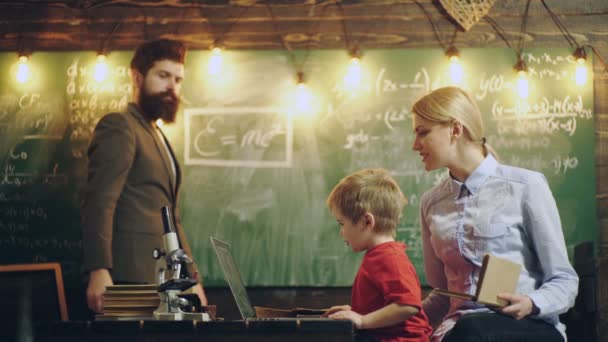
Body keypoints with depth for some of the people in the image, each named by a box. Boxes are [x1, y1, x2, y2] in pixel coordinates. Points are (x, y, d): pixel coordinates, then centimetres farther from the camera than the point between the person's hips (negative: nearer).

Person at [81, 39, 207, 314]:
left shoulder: (157, 137, 26)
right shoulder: (118, 126, -3)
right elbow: (99, 203, -14)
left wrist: (192, 277, 21)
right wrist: (99, 271, -25)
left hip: (166, 283, 9)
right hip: (134, 279, -9)